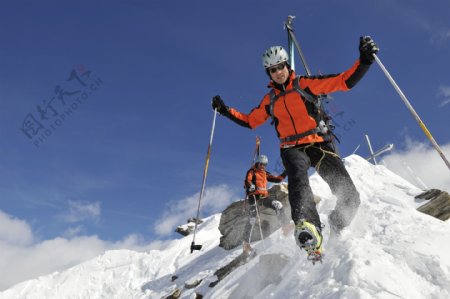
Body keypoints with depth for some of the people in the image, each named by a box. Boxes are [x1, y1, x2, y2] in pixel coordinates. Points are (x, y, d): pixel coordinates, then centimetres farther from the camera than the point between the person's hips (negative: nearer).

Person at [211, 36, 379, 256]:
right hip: (292, 149, 1)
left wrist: (364, 60, -11)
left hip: (319, 144, 0)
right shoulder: (270, 100, 18)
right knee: (298, 173, -39)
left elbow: (344, 82, 2)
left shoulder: (305, 84, 8)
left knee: (349, 197, -16)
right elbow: (249, 121, 31)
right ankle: (308, 230, -61)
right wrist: (225, 110, 24)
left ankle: (334, 232, 11)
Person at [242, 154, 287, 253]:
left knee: (278, 205, -12)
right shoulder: (251, 172, 4)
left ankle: (284, 226, -4)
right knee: (252, 218, -12)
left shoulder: (265, 174, 21)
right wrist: (250, 186, -36)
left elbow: (277, 179, 20)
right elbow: (247, 181, -13)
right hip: (254, 196, -5)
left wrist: (285, 173, 8)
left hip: (264, 196, 5)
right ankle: (246, 242, -11)